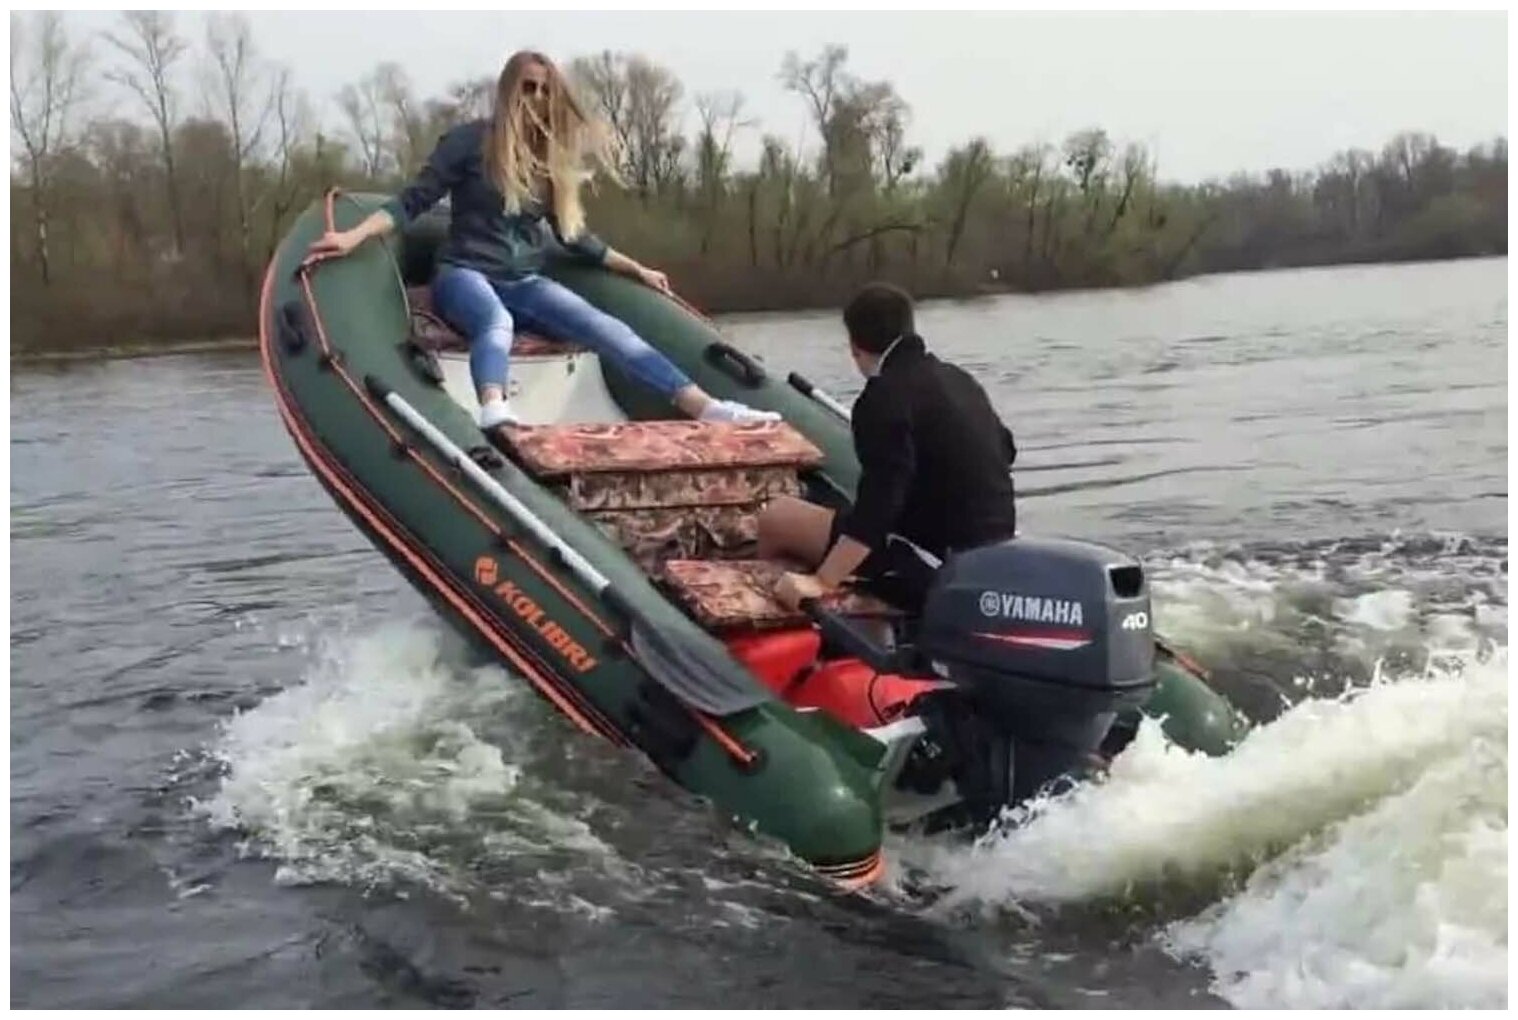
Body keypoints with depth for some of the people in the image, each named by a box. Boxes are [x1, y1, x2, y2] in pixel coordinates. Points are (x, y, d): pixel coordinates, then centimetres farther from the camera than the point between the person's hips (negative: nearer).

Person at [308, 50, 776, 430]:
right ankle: (495, 417, -74)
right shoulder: (471, 140, -1)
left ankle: (707, 408, -36)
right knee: (497, 322, -41)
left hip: (524, 282, 5)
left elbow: (574, 236, 24)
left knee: (604, 327, -21)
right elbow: (413, 200, -5)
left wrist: (635, 269, 27)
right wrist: (355, 237, -19)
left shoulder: (553, 156, 15)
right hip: (465, 272, -5)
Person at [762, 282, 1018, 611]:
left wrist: (821, 582, -28)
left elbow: (876, 508, -27)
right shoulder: (956, 378, 9)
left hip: (936, 563, -9)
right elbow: (1004, 449, 26)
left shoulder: (886, 398, -17)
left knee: (777, 517, -1)